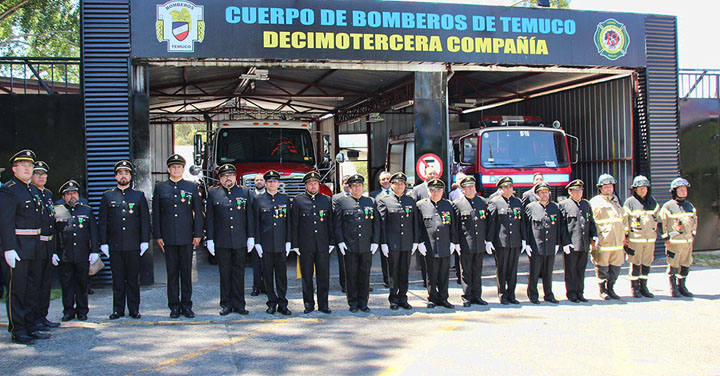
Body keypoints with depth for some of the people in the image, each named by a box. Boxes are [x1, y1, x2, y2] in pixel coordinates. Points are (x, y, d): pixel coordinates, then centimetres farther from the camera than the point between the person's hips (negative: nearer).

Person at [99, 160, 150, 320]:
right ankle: (118, 309, 12)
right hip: (114, 245, 1)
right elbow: (102, 222, 8)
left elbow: (145, 221, 5)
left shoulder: (139, 196, 8)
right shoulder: (107, 196, 9)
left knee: (133, 279, 3)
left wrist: (145, 241, -3)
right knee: (117, 279, 4)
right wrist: (103, 242, 0)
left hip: (133, 245, -1)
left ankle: (134, 309, 10)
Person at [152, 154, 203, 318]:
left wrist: (198, 235, -1)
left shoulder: (192, 187, 6)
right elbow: (156, 213, 7)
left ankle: (186, 305, 13)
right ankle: (174, 305, 12)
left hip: (187, 237, 0)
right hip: (168, 237, 0)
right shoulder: (160, 187, 7)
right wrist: (158, 236, 1)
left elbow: (198, 212, 5)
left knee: (186, 271, 5)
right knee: (172, 272, 4)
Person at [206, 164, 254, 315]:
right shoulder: (213, 193, 6)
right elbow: (209, 218, 5)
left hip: (240, 241, 1)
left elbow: (250, 216, 8)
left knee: (239, 272, 4)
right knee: (225, 272, 5)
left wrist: (251, 237, 2)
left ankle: (238, 304, 11)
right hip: (221, 241, -1)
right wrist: (210, 239, -1)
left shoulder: (244, 193, 8)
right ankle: (226, 304, 13)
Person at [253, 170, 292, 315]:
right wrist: (257, 242, -3)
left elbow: (288, 221, 8)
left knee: (281, 273, 3)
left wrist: (288, 241, 3)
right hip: (265, 243, -1)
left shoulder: (285, 199, 8)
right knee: (268, 273, 4)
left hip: (281, 243, 1)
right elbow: (256, 222, 3)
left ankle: (282, 303, 8)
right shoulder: (258, 200, 4)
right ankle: (272, 302, 12)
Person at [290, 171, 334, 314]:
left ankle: (323, 305, 12)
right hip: (305, 246, -1)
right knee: (307, 277, 5)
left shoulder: (326, 200, 9)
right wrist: (295, 245, -1)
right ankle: (309, 304, 16)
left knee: (323, 276, 4)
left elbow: (331, 222, 12)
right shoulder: (298, 200, 3)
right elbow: (294, 224, 3)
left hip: (323, 245, 1)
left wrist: (332, 242, 6)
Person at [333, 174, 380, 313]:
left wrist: (375, 242, 3)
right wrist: (340, 241, -4)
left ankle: (363, 302, 16)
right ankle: (353, 303, 13)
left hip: (367, 247, 2)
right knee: (351, 275, 3)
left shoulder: (371, 202, 11)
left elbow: (376, 223, 11)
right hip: (349, 247, -2)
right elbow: (337, 223, 4)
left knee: (365, 275, 6)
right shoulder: (341, 202, 4)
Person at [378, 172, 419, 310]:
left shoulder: (410, 201, 11)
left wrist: (415, 241, 6)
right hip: (392, 242, -3)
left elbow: (415, 222, 12)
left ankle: (403, 299, 17)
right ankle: (393, 300, 12)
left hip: (407, 243, 3)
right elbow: (381, 223, -2)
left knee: (405, 271, 8)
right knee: (393, 271, 2)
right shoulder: (384, 201, 0)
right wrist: (383, 243, -7)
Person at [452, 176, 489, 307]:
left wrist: (487, 240, 9)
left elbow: (487, 222, 14)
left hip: (480, 244, 3)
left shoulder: (483, 202, 10)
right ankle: (467, 297, 10)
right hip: (466, 245, -3)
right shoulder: (457, 204, -1)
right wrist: (456, 242, -5)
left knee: (477, 271, 10)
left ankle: (476, 296, 19)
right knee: (466, 271, 2)